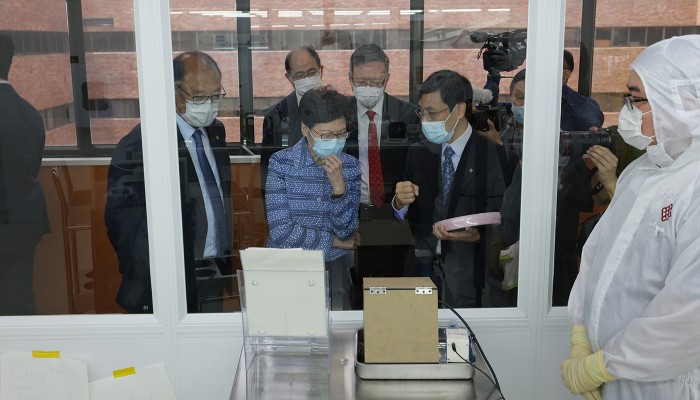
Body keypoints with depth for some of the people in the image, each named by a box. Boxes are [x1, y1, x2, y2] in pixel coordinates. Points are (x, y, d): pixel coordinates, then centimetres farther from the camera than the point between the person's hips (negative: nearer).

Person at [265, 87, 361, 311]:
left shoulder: (351, 167, 1)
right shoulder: (281, 162, -6)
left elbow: (347, 232, -3)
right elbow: (281, 231, -12)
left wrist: (339, 186, -17)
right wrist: (334, 241, -4)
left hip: (335, 262, 2)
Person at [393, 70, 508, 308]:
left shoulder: (492, 154, -9)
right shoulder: (418, 152, 7)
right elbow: (410, 217, 10)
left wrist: (476, 236, -26)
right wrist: (400, 202, -11)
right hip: (424, 265, 4)